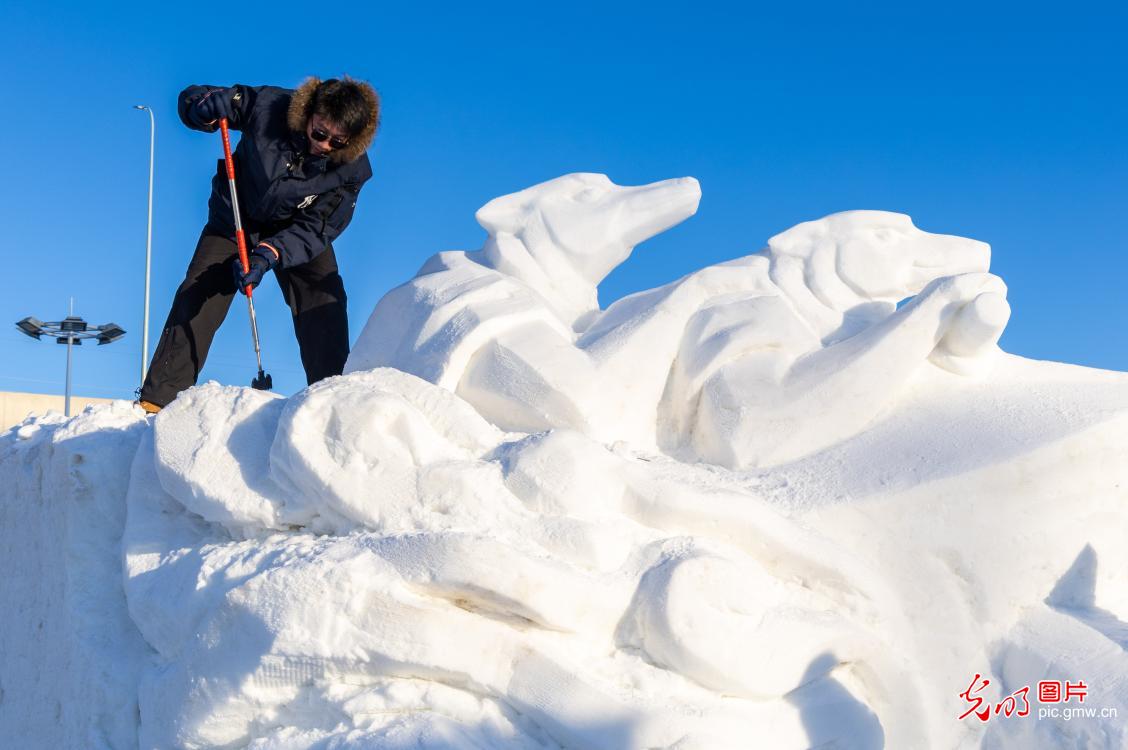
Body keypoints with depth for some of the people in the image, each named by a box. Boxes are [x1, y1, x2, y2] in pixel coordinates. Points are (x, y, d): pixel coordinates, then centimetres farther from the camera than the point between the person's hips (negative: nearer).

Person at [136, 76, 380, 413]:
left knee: (324, 309, -15)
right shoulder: (269, 105, -27)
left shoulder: (352, 168, -24)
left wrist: (268, 256, -41)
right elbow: (190, 101, -15)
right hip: (236, 220, -1)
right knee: (197, 301, -13)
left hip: (297, 229, 1)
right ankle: (157, 400, -11)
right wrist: (208, 108, -40)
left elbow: (315, 228, -25)